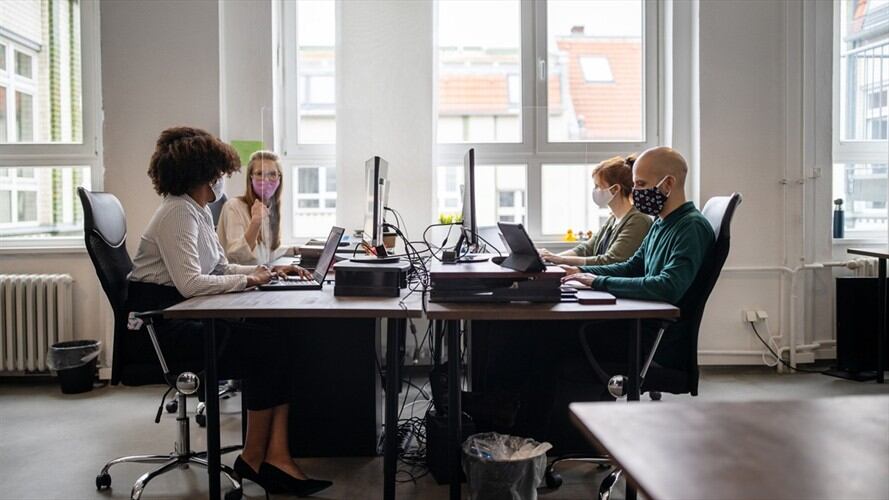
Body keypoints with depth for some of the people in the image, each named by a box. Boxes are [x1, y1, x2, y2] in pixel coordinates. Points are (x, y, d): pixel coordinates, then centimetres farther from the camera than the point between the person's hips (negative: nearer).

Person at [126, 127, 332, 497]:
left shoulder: (199, 212, 15)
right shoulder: (178, 213, -16)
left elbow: (221, 269, 18)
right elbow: (190, 283, -26)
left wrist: (269, 271, 4)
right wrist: (249, 279, -17)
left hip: (182, 317, 9)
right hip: (160, 324, -9)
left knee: (277, 339, -11)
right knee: (265, 346, -18)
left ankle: (276, 456, -14)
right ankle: (253, 458, -1)